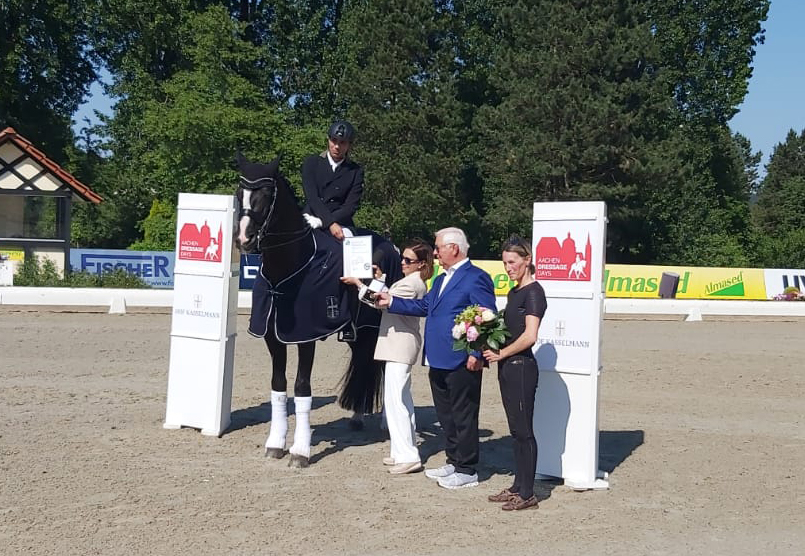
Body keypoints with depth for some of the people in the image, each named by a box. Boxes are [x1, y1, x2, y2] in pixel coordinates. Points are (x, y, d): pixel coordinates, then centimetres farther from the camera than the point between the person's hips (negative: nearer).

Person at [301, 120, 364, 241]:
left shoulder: (355, 171, 9)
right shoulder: (311, 162, 8)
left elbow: (351, 205, -2)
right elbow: (311, 197, -6)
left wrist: (321, 221, -19)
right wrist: (330, 223, -22)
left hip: (340, 226, 1)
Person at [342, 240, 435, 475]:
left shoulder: (411, 284, -16)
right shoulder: (414, 282, 16)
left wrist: (358, 283, -8)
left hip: (400, 346, -11)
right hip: (399, 344, 11)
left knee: (395, 400, -12)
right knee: (402, 399, 15)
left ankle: (408, 457, -12)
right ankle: (404, 451, 24)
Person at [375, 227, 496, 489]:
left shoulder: (476, 278, -12)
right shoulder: (441, 279, 19)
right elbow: (423, 306, 20)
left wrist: (476, 354, -21)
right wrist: (391, 301, 13)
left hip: (462, 362, -10)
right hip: (438, 360, 10)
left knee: (463, 416, 0)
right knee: (445, 414, 17)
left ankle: (467, 471, 9)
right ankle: (454, 462, 29)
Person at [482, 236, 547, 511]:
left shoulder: (533, 292, -13)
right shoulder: (514, 292, 15)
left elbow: (529, 336, -21)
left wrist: (501, 353, -12)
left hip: (521, 367, -9)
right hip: (507, 367, 9)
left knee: (524, 430, -3)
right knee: (516, 430, 14)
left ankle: (527, 494, 4)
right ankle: (518, 486, 22)